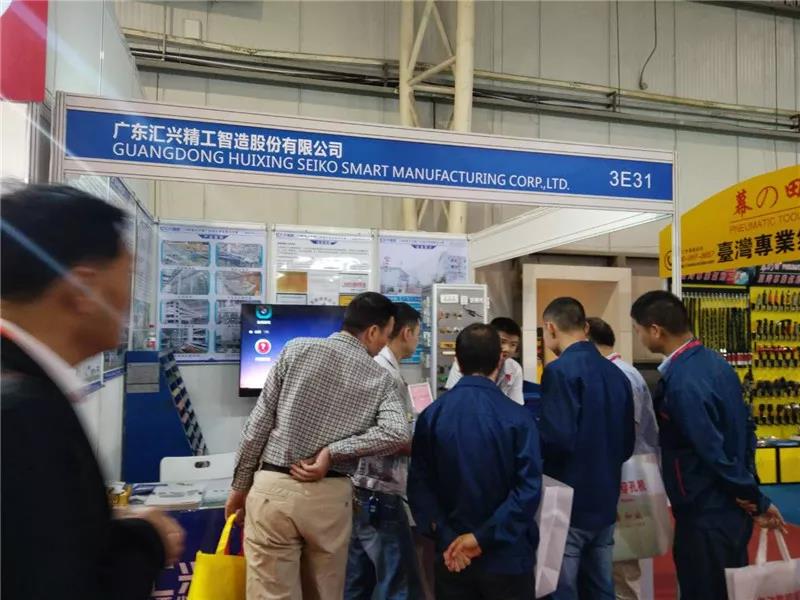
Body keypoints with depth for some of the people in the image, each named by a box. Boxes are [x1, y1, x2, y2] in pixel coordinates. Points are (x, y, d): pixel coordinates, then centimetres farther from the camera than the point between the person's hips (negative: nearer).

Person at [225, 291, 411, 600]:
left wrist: (240, 486, 9)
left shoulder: (297, 349, 1)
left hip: (274, 488, -1)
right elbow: (398, 433, -14)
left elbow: (259, 424, -1)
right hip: (330, 497, 1)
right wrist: (332, 452, -9)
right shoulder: (380, 379, 3)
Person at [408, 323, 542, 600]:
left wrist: (446, 539, -11)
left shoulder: (431, 415, -5)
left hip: (452, 556, 3)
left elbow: (418, 484, -8)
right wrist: (483, 537, -16)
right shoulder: (518, 418, -13)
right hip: (506, 555, -2)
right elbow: (529, 489, -19)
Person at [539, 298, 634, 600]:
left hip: (568, 502, -8)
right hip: (605, 501, 8)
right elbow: (627, 443, 13)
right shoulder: (616, 373, 7)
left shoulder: (560, 370, -16)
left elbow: (557, 439, -23)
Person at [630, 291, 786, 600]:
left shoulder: (681, 383, -26)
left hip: (706, 516, -9)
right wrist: (749, 494, 8)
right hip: (732, 509, 9)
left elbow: (714, 453, -22)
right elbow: (745, 428, 8)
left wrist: (757, 500, -9)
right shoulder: (716, 362, 2)